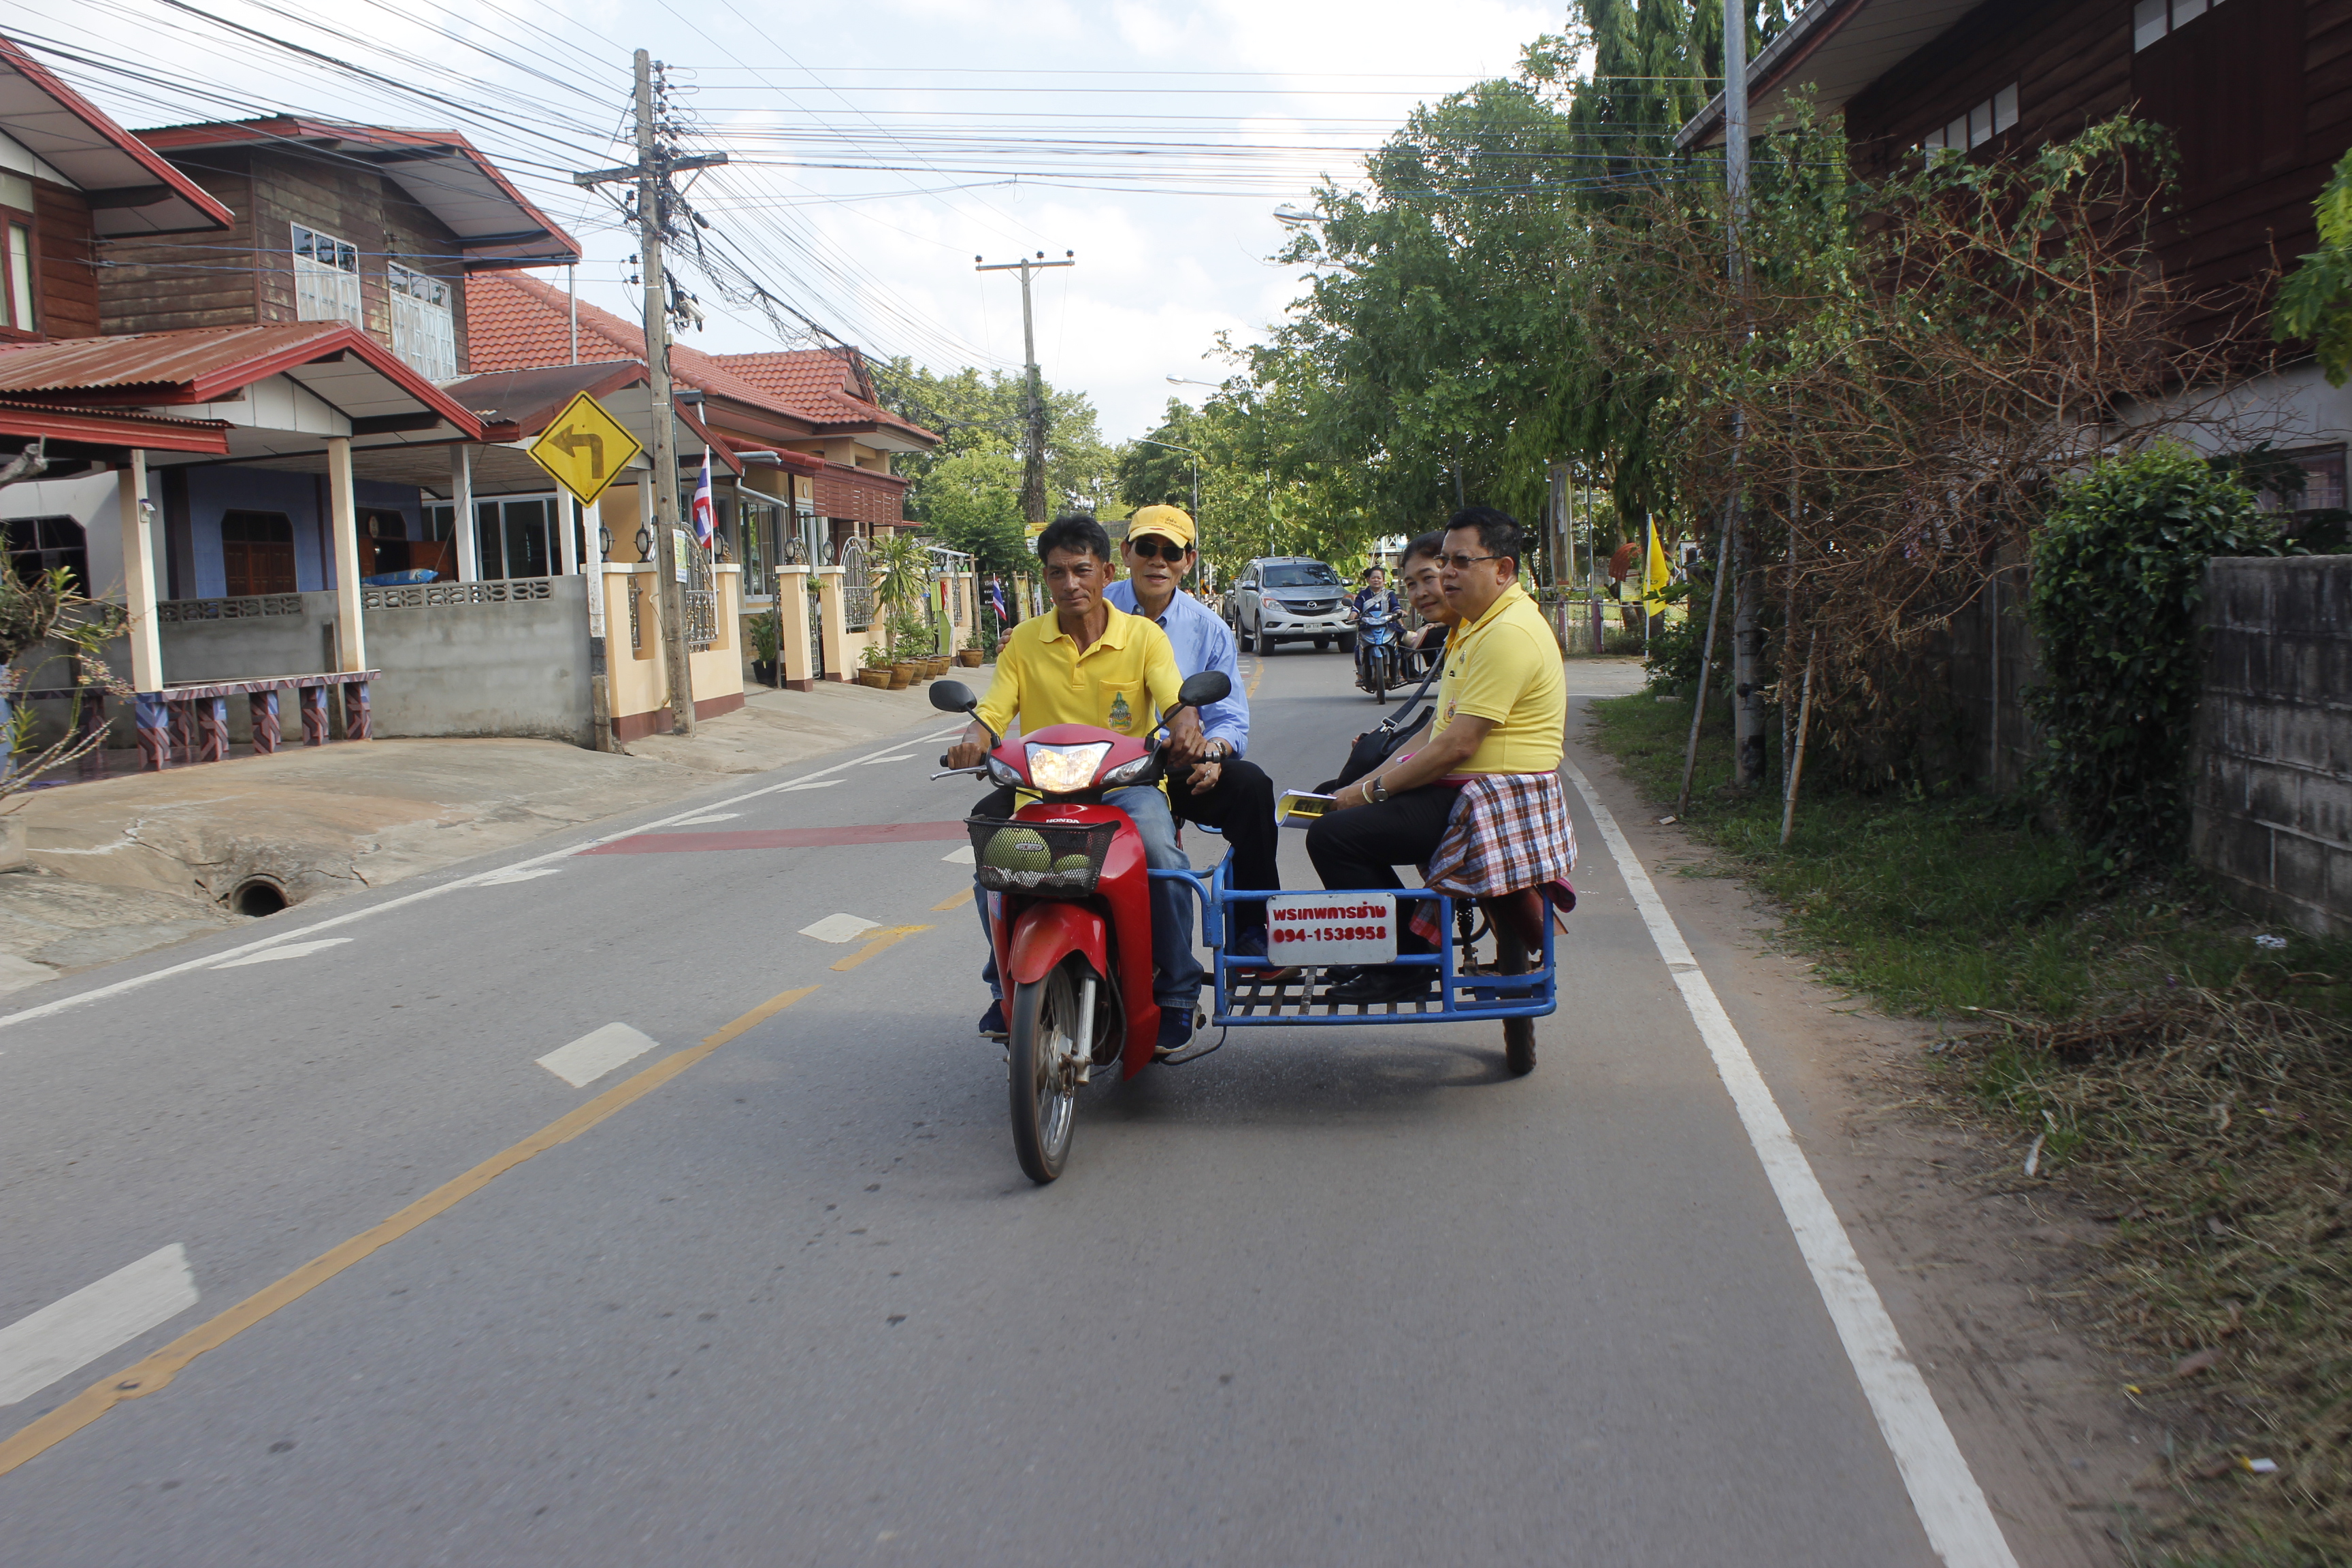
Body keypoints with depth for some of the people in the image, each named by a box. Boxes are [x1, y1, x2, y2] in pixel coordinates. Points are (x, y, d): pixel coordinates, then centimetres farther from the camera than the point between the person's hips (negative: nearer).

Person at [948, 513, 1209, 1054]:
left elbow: (1177, 702, -9)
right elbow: (994, 711, 1)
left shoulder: (1143, 636, 3)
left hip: (1127, 784, -2)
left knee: (1162, 857, -32)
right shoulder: (1024, 640, 8)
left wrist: (1186, 725, -35)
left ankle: (1176, 991, -10)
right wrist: (974, 737, -24)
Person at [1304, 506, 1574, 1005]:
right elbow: (1440, 730, 18)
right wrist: (1378, 776, 6)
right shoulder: (1476, 626, 16)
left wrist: (1372, 791, -15)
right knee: (1336, 803, 18)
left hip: (1495, 804, -11)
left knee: (1333, 835, -19)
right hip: (1464, 790, 11)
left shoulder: (1508, 634, -19)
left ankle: (1400, 965, -5)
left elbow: (1458, 745, -23)